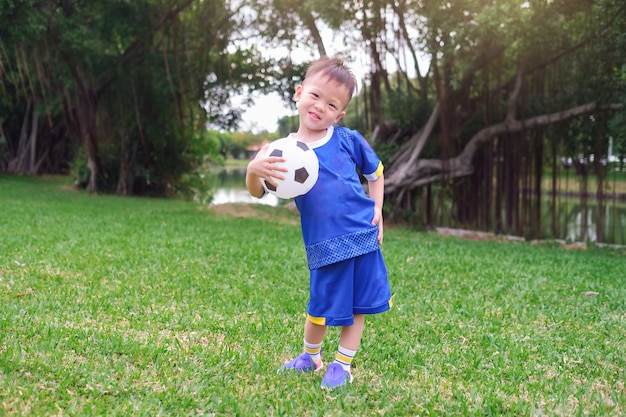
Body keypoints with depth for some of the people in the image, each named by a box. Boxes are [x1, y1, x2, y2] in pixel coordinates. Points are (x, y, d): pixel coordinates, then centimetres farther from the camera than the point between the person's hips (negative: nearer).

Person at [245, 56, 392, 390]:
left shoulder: (348, 140, -1)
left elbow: (375, 173, 15)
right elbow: (257, 191, -11)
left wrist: (377, 209, 3)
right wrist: (253, 170, -32)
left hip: (363, 236, 1)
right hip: (325, 246, -1)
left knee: (357, 306, 8)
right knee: (322, 309, 5)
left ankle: (343, 364, 25)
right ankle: (310, 356, 33)